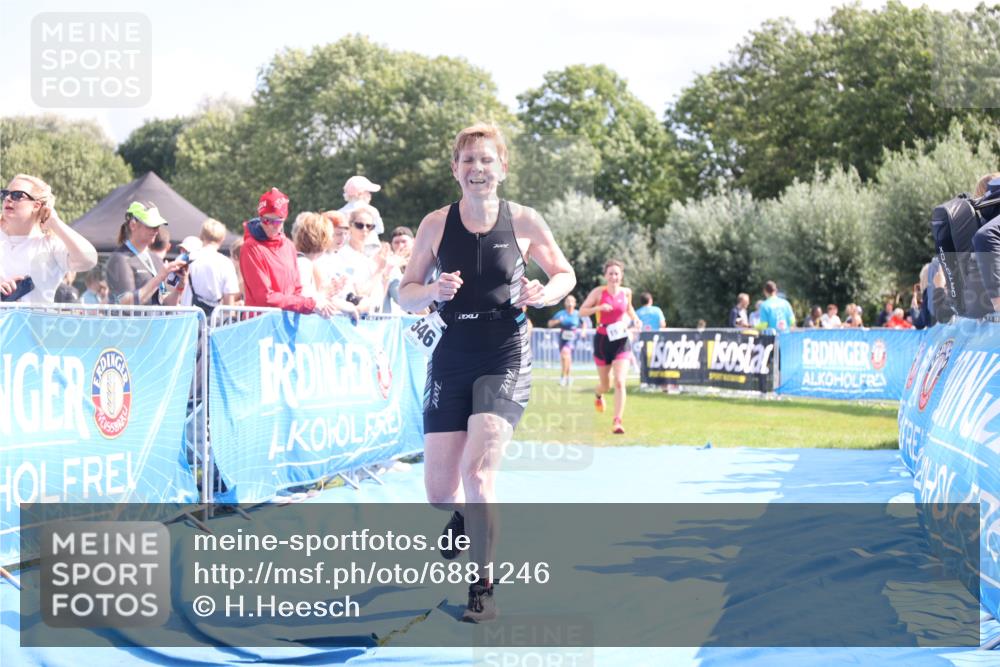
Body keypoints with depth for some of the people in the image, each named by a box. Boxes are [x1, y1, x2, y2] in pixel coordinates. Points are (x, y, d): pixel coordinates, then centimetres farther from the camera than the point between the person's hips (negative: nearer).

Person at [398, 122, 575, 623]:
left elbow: (565, 274, 11)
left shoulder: (523, 221, -2)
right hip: (451, 359, 2)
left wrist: (544, 294, -11)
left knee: (477, 472, -18)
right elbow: (404, 294, 6)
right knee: (439, 491, 2)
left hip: (505, 359, -2)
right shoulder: (436, 224, 1)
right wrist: (433, 290, -16)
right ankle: (463, 516, 41)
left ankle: (482, 587, -3)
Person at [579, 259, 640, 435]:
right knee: (606, 385, 13)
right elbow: (582, 311, -6)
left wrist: (635, 318, 2)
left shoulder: (626, 292, 1)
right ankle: (598, 395, 51)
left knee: (620, 382, -15)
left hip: (621, 341, 1)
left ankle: (617, 422, -13)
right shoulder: (599, 292, -7)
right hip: (602, 340, -1)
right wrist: (598, 308, -22)